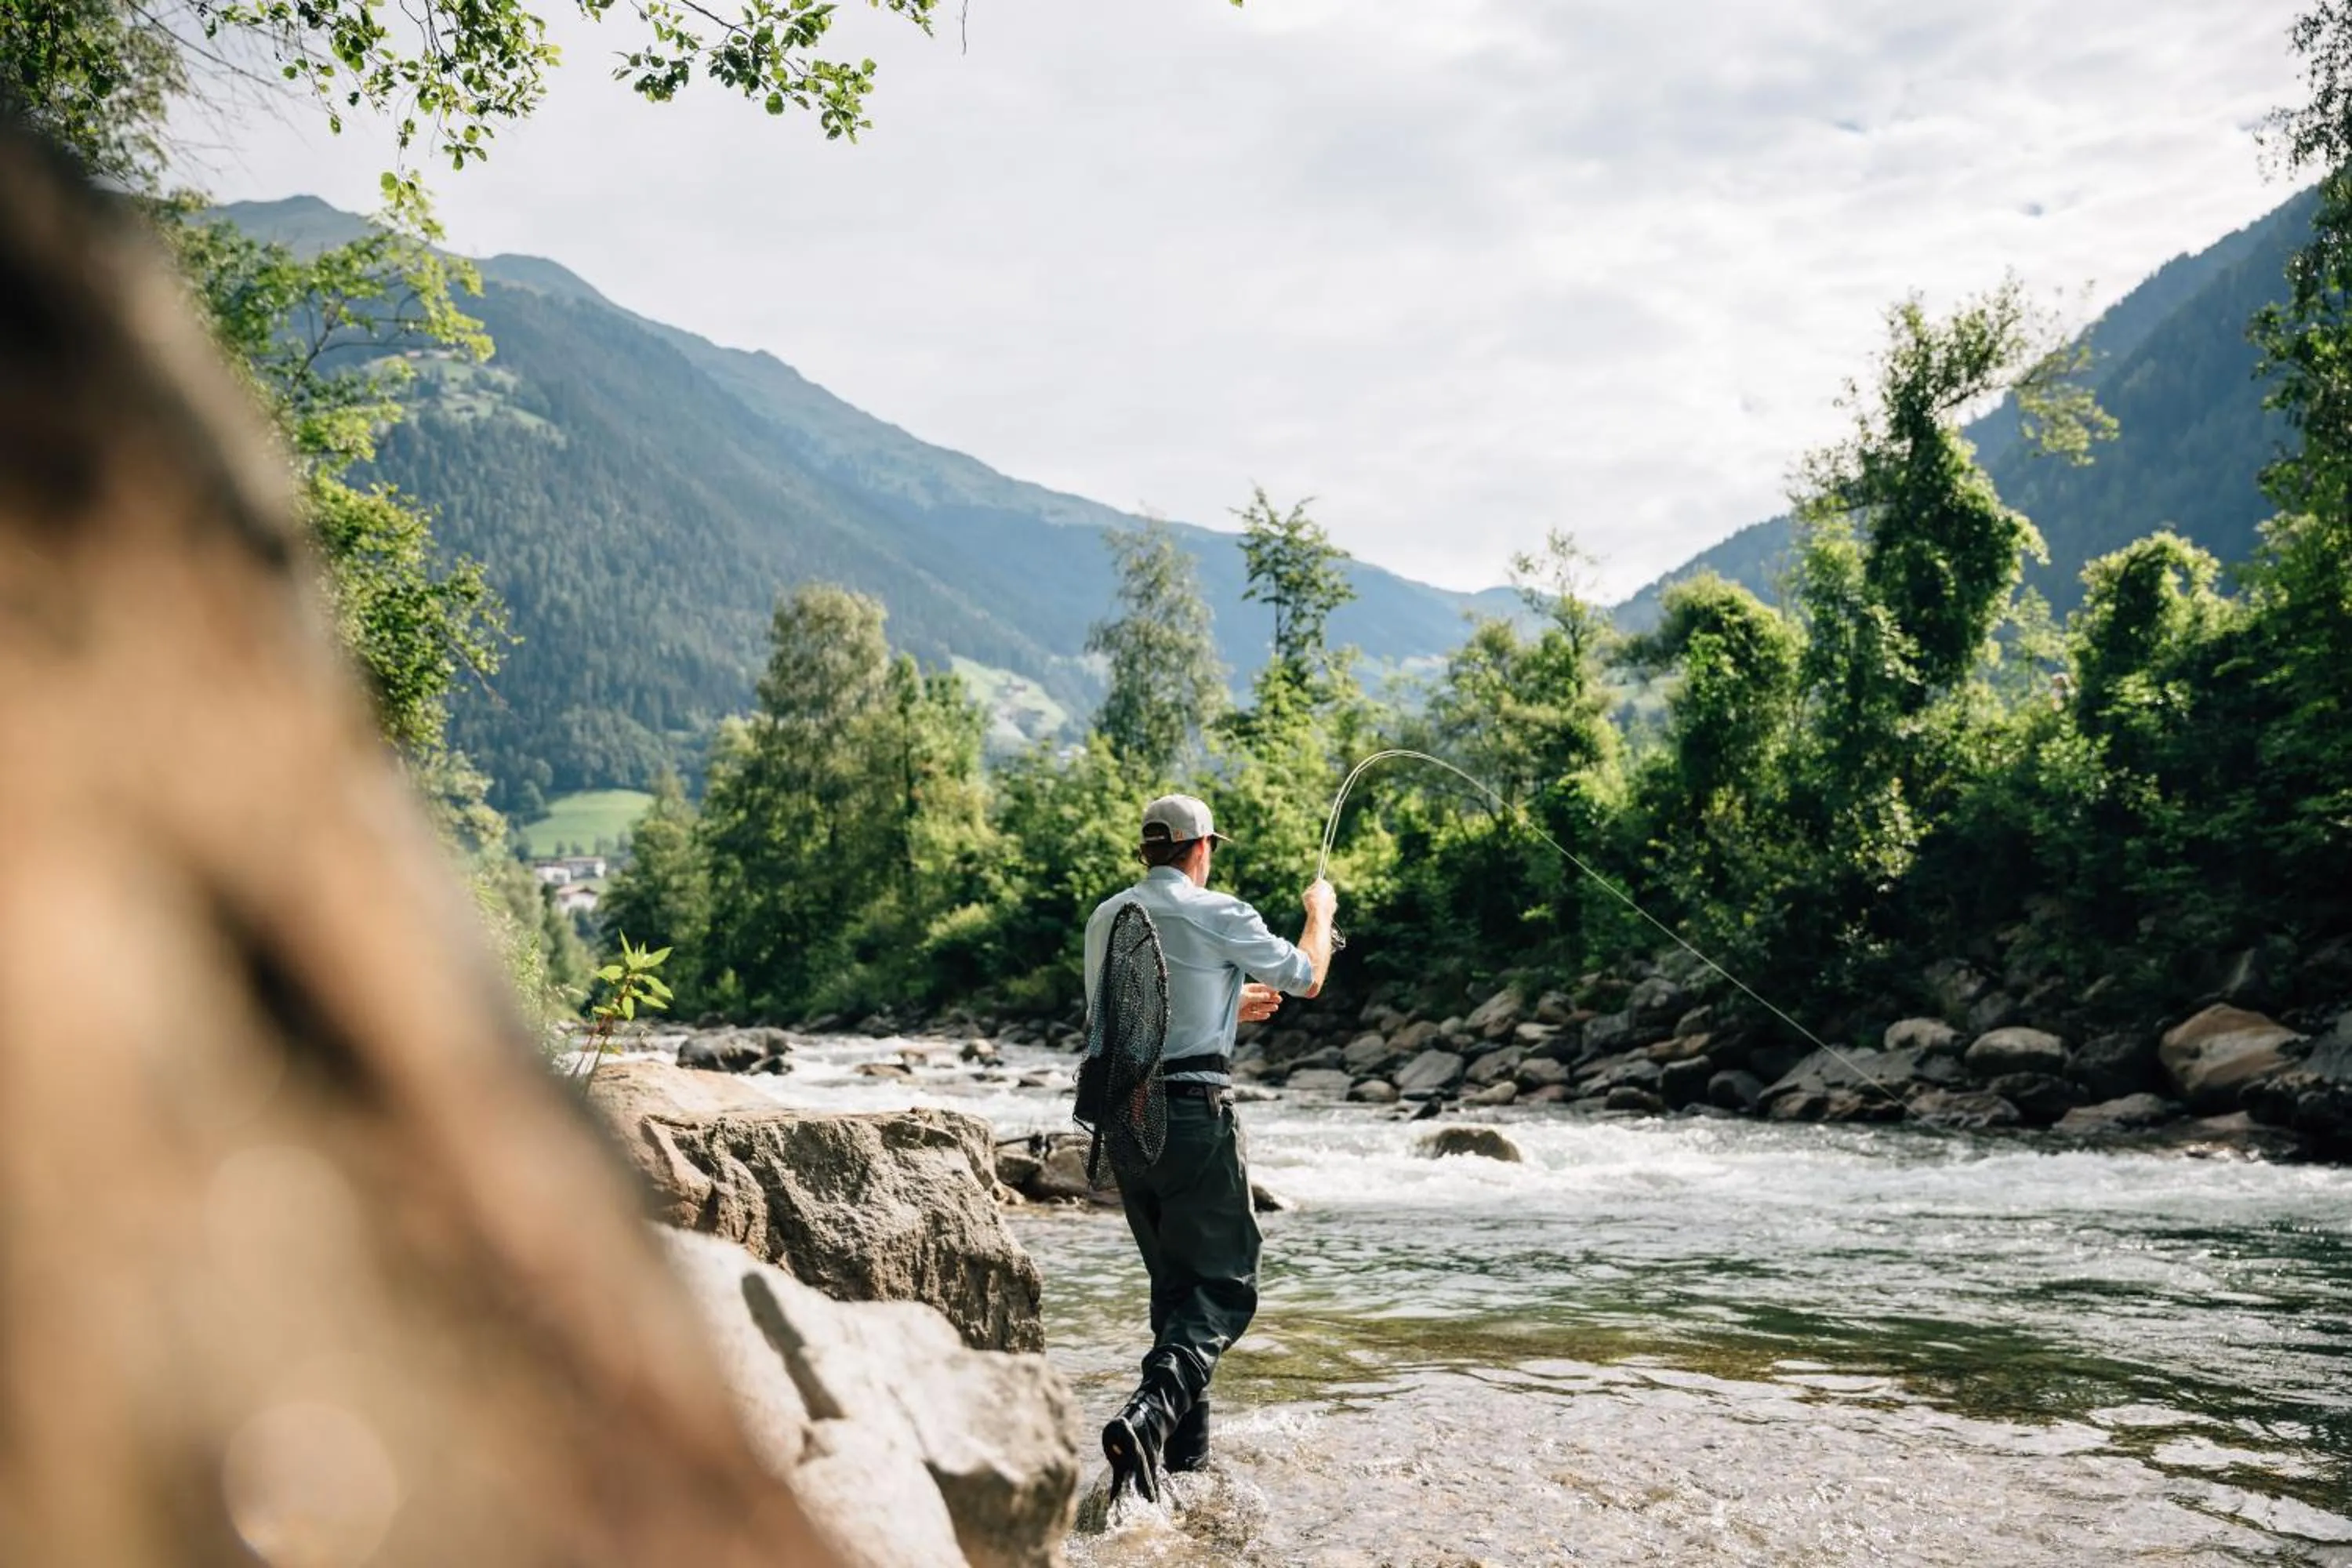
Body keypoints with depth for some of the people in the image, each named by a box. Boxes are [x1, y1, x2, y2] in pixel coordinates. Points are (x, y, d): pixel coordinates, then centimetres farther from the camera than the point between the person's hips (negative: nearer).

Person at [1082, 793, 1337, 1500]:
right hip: (1194, 1112, -6)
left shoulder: (1105, 919, 10)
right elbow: (1306, 977, 6)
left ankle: (1186, 1443, 21)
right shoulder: (1217, 915, -7)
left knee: (1174, 1281, 18)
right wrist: (1320, 913, 26)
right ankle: (1149, 1413, -22)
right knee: (1224, 1283, -1)